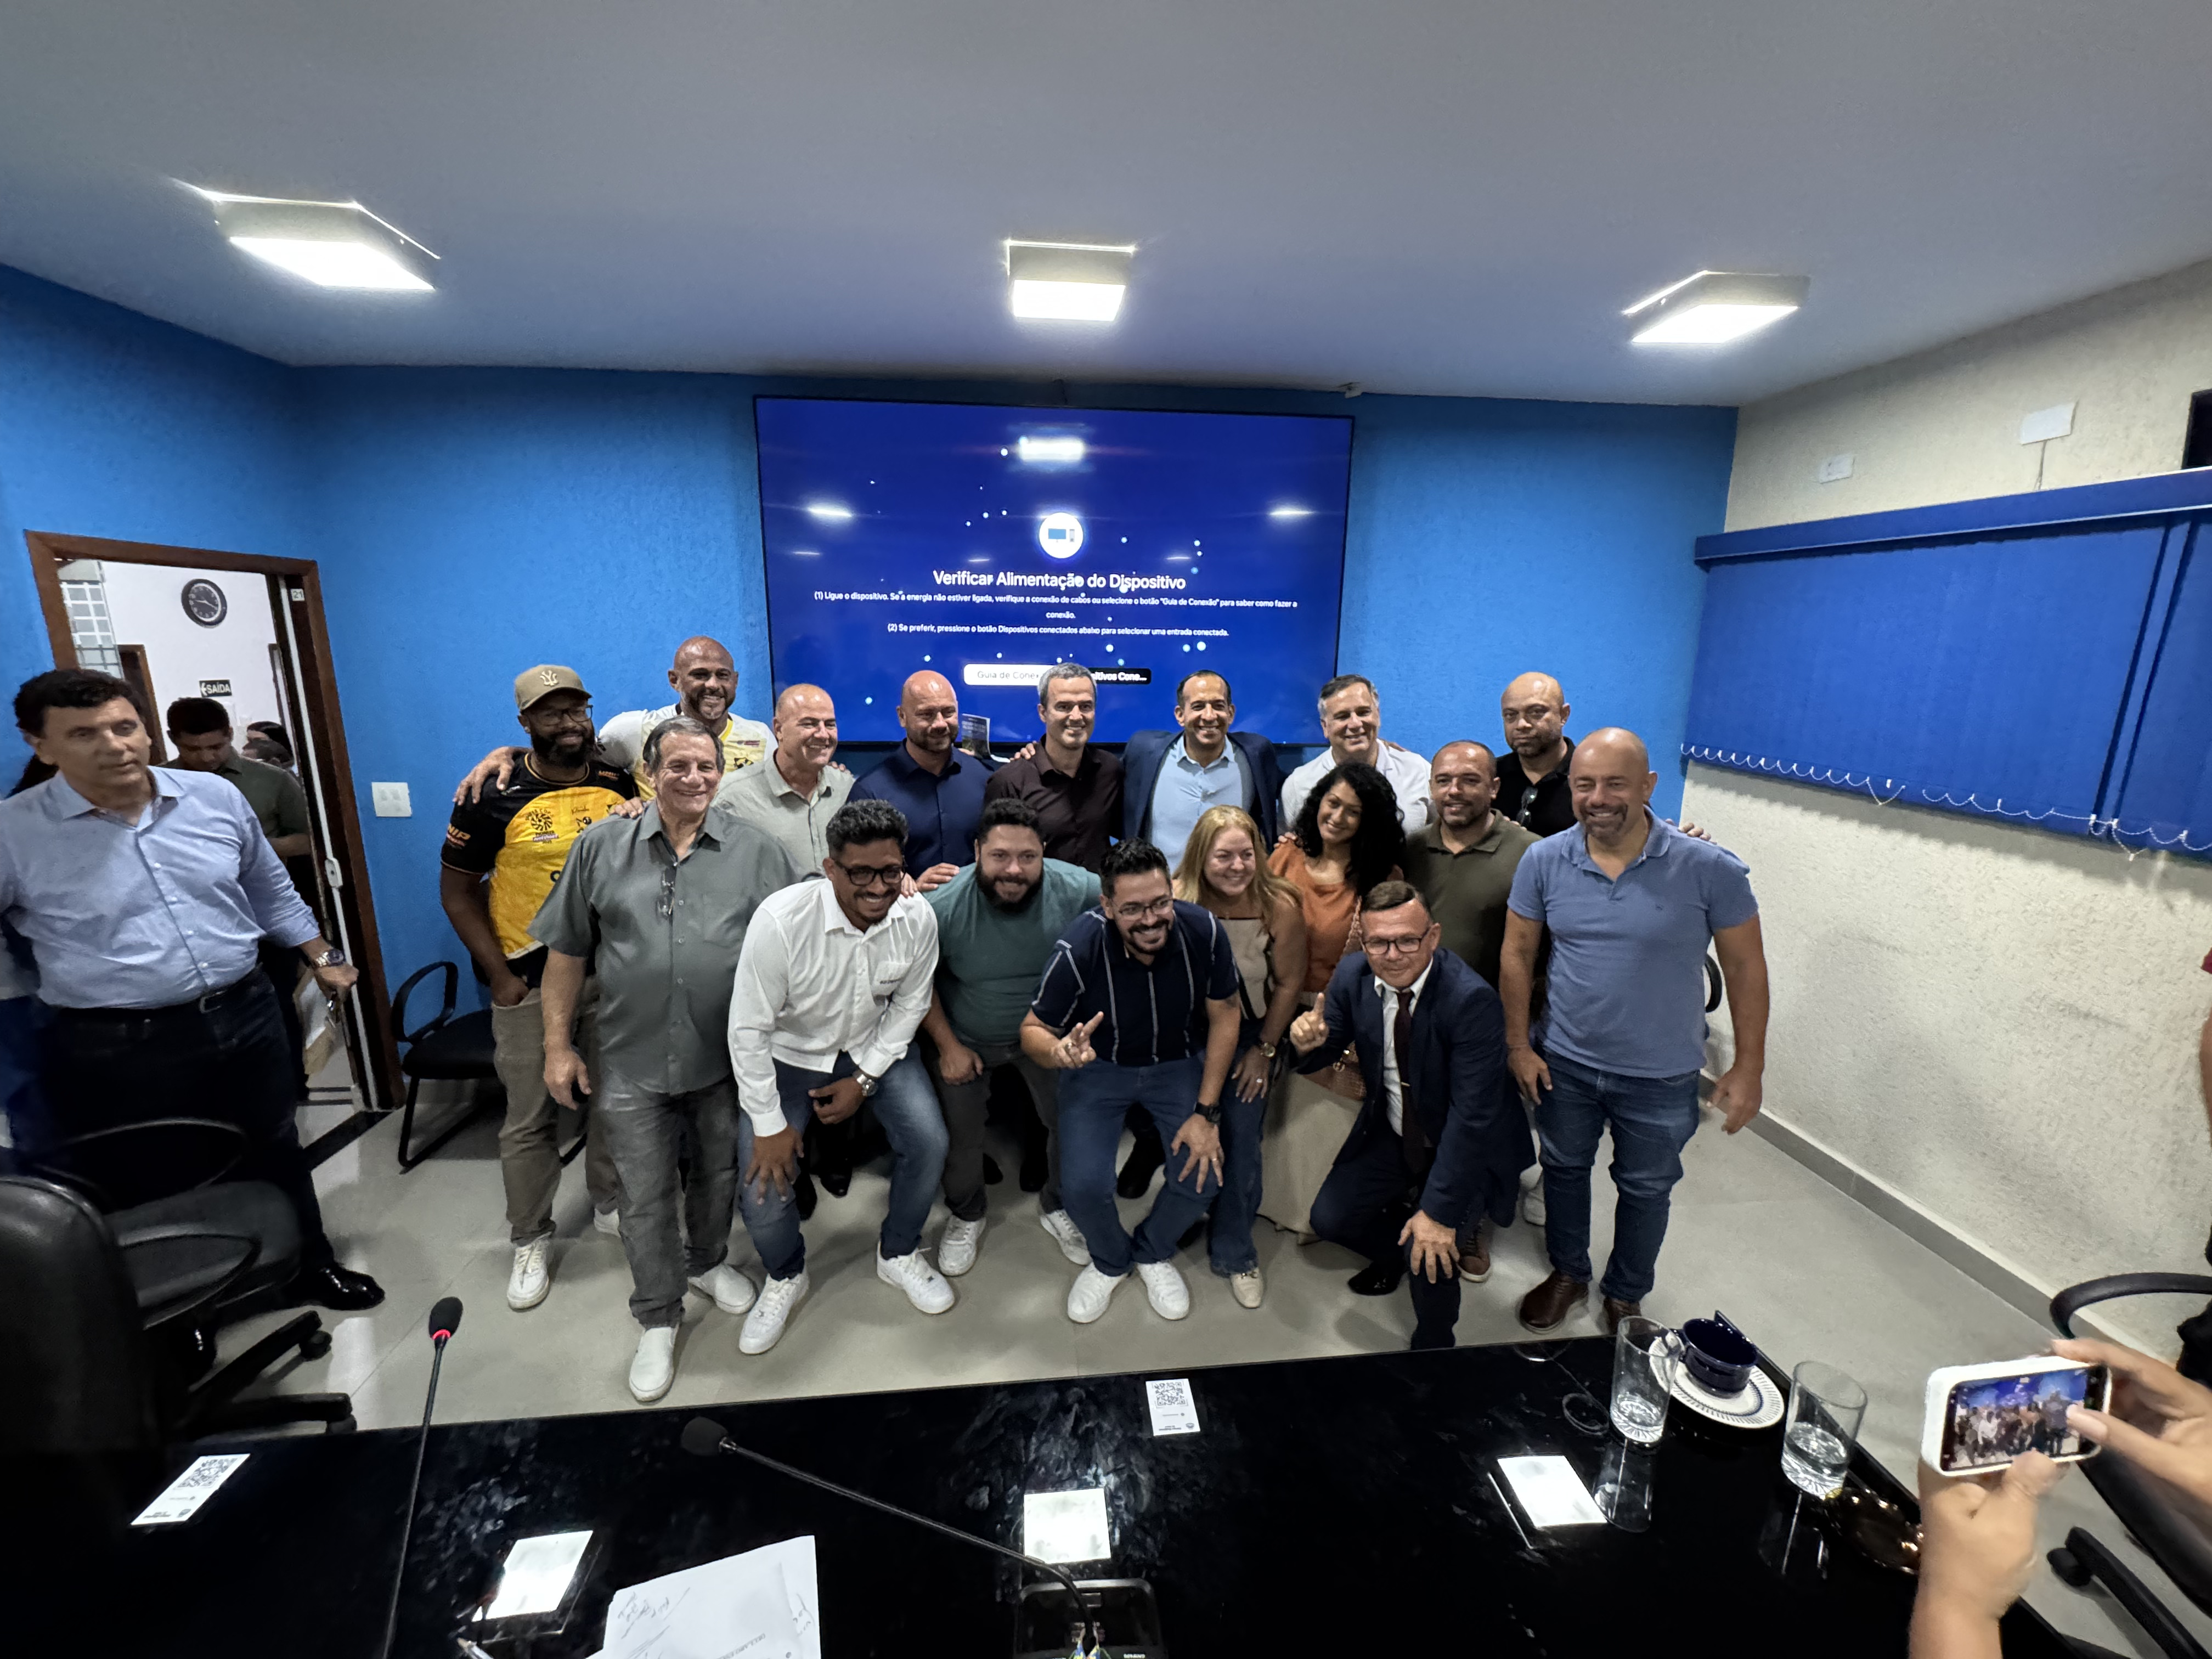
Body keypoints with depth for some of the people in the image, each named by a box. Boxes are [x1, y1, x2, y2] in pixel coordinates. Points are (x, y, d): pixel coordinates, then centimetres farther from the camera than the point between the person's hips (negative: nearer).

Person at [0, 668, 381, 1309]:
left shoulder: (216, 797, 0)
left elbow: (270, 891, 14)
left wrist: (322, 957, 16)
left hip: (246, 1016, 3)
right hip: (117, 1049, -3)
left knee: (275, 1153, 20)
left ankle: (310, 1265, 40)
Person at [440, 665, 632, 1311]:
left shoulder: (624, 784, -2)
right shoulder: (494, 797, -9)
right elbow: (457, 890, -3)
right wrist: (499, 976, -8)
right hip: (533, 980, -2)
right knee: (530, 1118, 9)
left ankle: (612, 1203, 37)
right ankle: (531, 1240, 28)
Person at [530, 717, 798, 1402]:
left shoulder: (757, 851, -5)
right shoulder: (601, 846, -2)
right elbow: (567, 953, 2)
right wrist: (558, 1045, 1)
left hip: (729, 1060, 1)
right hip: (632, 1064, 0)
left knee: (718, 1175, 20)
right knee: (645, 1197, 11)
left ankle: (708, 1262, 47)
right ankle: (658, 1319, 31)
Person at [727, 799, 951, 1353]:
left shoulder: (918, 918, -21)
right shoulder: (781, 920, -31)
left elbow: (910, 1004, -4)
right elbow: (748, 1029, -22)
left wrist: (864, 1079, -8)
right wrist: (770, 1123, -15)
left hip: (874, 1047, 2)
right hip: (789, 1054, -2)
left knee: (929, 1143, -14)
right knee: (763, 1184, -11)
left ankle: (899, 1254, 18)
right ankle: (785, 1276, 26)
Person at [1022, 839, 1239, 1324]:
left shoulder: (1204, 931, -26)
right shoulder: (1079, 948, -31)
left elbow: (1224, 1017, -11)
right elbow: (1032, 1030, -18)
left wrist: (1206, 1113, -13)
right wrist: (1059, 1051, -43)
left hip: (1179, 1063, 2)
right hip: (1099, 1067, -1)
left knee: (1205, 1174, -13)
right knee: (1084, 1185, -17)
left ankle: (1153, 1253, 22)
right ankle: (1110, 1261, 21)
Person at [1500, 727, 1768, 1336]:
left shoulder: (1710, 869, -18)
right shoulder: (1543, 862, -13)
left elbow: (1745, 967, -8)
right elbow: (1517, 954, -3)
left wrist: (1748, 1068, -5)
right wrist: (1518, 1045, -3)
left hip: (1660, 1076, -1)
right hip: (1565, 1064, 2)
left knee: (1646, 1189, 20)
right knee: (1564, 1169, 21)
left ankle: (1625, 1295, 46)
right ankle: (1568, 1272, 47)